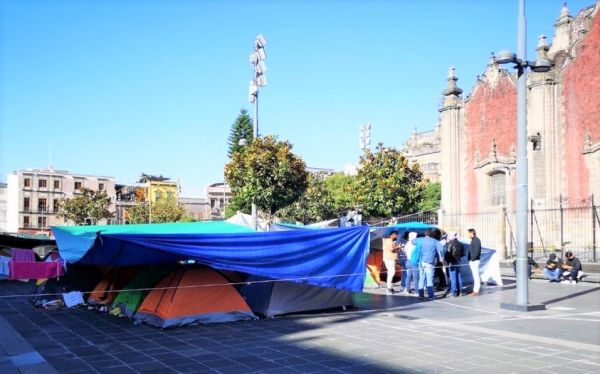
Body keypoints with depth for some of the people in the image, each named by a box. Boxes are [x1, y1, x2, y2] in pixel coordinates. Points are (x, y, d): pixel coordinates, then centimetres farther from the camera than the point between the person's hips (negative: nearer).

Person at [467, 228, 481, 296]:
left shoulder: (476, 240, -13)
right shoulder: (473, 240, 17)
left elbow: (477, 251, -20)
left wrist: (472, 259, -18)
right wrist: (470, 260, 15)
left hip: (474, 261, -10)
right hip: (472, 261, 10)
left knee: (476, 276, -7)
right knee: (475, 276, 11)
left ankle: (476, 291, -6)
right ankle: (475, 290, 15)